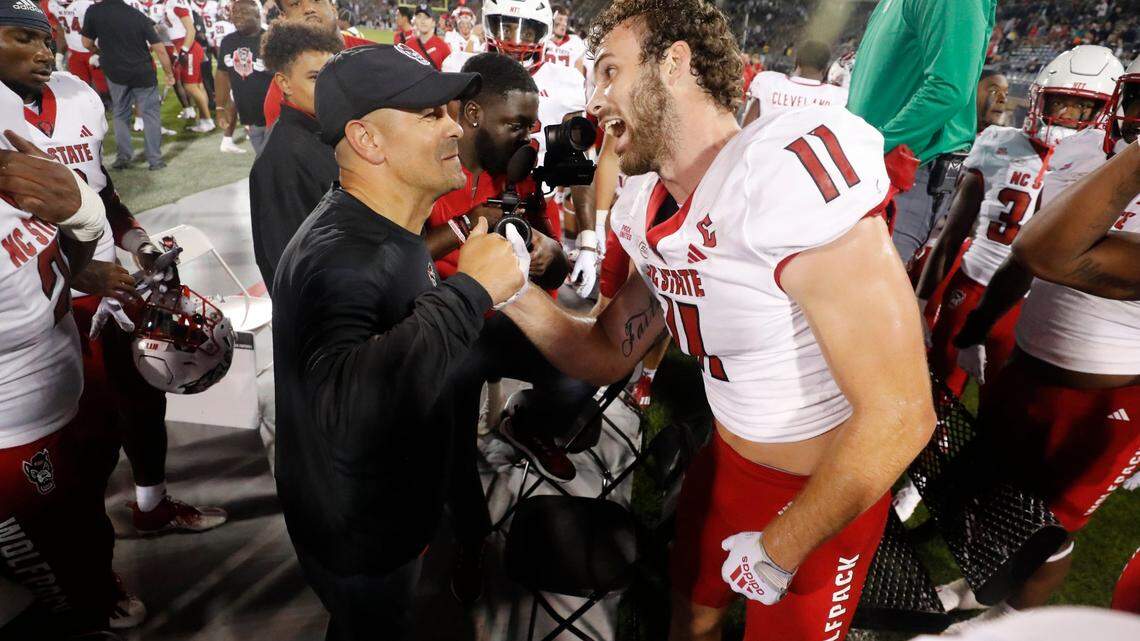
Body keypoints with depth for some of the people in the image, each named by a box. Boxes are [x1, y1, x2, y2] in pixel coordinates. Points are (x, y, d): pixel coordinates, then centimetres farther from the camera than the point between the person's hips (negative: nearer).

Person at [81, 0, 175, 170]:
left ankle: (123, 156, 18)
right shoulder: (138, 16, -4)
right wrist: (168, 73, 9)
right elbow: (160, 49, -5)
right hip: (142, 73, -1)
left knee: (121, 114, 18)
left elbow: (87, 44, 6)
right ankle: (155, 159, 4)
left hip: (115, 73, 1)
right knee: (150, 115, 6)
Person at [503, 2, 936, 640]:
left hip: (823, 490, -6)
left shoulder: (788, 166, -31)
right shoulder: (649, 213, -5)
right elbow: (609, 355, 3)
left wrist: (778, 552, -18)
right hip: (724, 460, 6)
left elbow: (899, 414, -30)